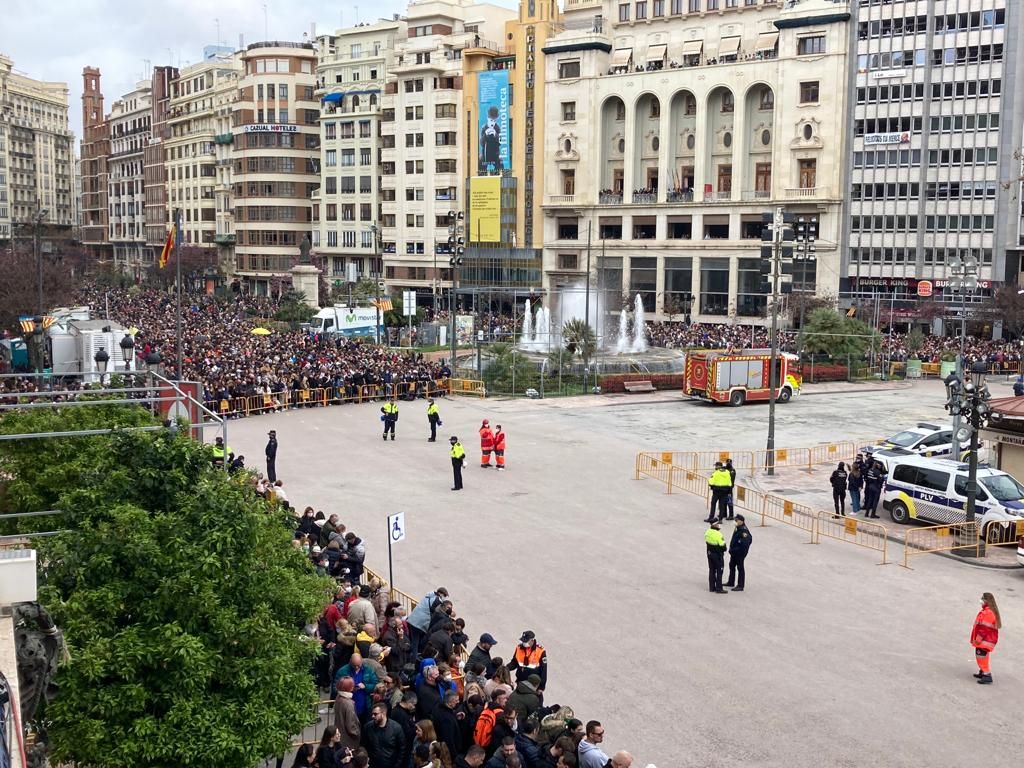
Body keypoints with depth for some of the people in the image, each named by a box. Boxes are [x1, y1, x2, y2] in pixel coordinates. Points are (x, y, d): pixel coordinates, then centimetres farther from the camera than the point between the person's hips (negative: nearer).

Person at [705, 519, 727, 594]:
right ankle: (719, 589, 5)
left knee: (712, 570, 17)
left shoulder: (708, 532, -1)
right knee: (719, 571, 3)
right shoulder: (718, 534, -25)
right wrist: (724, 550, 1)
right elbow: (722, 545, -19)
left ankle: (711, 587, 23)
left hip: (710, 553, 7)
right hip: (718, 554, -7)